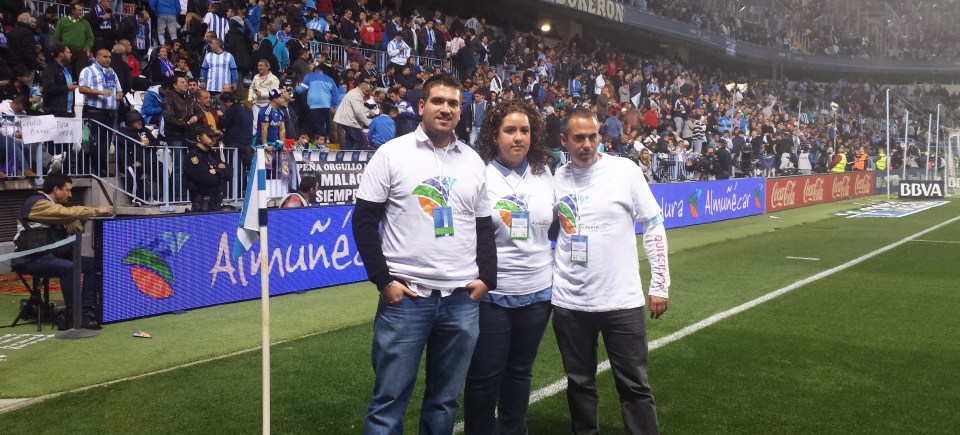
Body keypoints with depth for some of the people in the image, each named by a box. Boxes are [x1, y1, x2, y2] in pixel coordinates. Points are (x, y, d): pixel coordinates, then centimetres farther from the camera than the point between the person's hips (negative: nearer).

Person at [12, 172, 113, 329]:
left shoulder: (55, 206, 19)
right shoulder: (37, 203, -11)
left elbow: (73, 227, 14)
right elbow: (68, 213, -24)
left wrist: (91, 215, -2)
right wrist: (95, 211, -14)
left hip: (50, 256, 9)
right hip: (31, 259, -9)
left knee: (92, 264, -7)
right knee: (68, 267, -34)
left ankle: (88, 311, -12)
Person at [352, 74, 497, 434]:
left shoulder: (473, 161, 10)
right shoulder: (392, 154, -1)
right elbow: (364, 221, -2)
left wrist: (487, 278, 4)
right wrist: (383, 281, -8)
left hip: (463, 299, 4)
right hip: (405, 296, -3)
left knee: (445, 399, 13)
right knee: (390, 398, 3)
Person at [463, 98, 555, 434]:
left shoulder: (544, 175, 6)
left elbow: (557, 226, 20)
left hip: (537, 292, 4)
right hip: (490, 294, -4)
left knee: (520, 371, 17)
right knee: (484, 375, 5)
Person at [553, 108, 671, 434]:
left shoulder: (624, 170, -6)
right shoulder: (555, 179, 3)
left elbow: (654, 226, -2)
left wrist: (659, 285, -3)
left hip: (621, 300, -2)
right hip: (569, 301, 3)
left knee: (634, 384, 5)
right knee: (580, 382, 14)